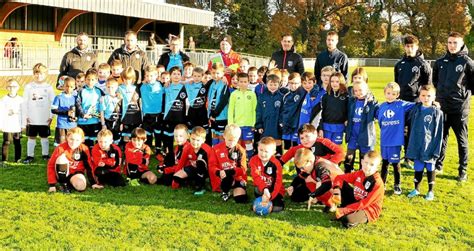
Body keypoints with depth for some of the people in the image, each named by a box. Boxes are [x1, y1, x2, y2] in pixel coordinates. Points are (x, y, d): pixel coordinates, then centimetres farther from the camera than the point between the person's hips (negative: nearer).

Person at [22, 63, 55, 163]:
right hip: (32, 119, 1)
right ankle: (30, 156, 14)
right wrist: (26, 116, -2)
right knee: (31, 137, 6)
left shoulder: (48, 87, 1)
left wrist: (51, 116, -4)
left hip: (45, 119, 0)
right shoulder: (28, 87, 2)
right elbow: (25, 103, 3)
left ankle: (45, 155, 19)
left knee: (44, 137, 9)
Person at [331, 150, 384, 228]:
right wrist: (336, 189, -20)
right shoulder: (359, 174, -5)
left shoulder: (377, 183, -24)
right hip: (356, 203, 6)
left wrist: (345, 210, -26)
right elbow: (339, 178, 2)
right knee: (342, 184, -7)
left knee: (347, 220, -36)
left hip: (369, 210, -6)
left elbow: (364, 204, -25)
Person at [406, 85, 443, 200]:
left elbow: (438, 134, -7)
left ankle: (430, 191, 24)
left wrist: (436, 151, -10)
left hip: (429, 147, -3)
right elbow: (412, 128, 9)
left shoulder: (437, 112, -9)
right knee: (418, 168, 13)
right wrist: (411, 146, 6)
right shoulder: (416, 110, 1)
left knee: (430, 169, 10)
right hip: (417, 146, 3)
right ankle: (416, 189, 28)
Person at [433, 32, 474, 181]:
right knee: (441, 138, 12)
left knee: (462, 141, 5)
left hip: (460, 108, -4)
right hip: (442, 107, 4)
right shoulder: (440, 62, 6)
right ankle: (438, 165, 24)